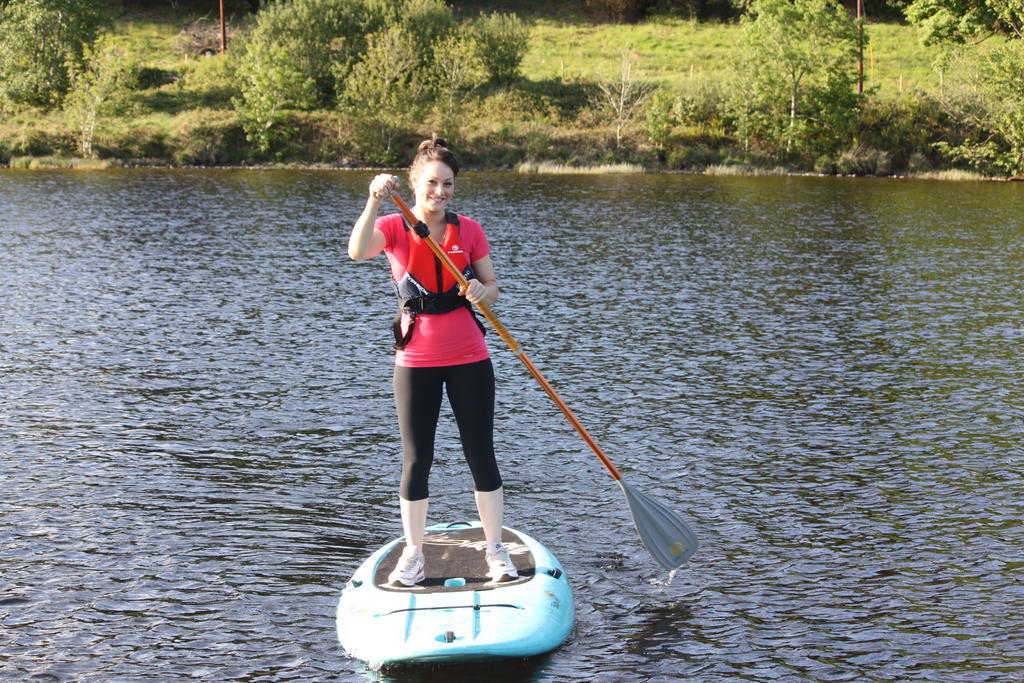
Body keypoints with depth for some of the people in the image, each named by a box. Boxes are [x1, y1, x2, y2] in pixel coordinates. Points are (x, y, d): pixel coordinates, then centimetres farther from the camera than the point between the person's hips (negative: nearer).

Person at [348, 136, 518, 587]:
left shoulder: (468, 230, 2)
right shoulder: (394, 228, -4)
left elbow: (492, 288, 6)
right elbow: (357, 251, -25)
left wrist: (481, 292, -17)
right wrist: (375, 201, -38)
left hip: (469, 359, 1)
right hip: (416, 361, -1)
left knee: (481, 456, 3)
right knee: (416, 461, 3)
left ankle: (495, 550, 14)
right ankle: (412, 555, 16)